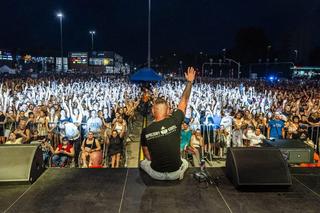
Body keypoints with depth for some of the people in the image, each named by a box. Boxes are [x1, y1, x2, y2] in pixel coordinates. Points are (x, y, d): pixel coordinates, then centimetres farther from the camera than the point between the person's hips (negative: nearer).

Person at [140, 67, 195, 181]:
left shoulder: (145, 131, -15)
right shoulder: (174, 121, -19)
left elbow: (147, 156, -1)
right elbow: (184, 101, -2)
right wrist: (189, 82, 10)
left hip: (156, 174, 1)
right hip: (175, 173, 0)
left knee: (143, 162, 34)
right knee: (184, 163, 36)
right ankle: (179, 175, 6)